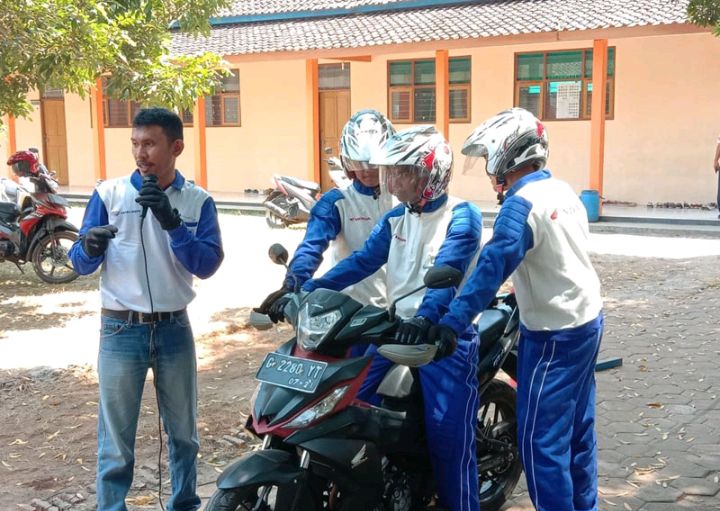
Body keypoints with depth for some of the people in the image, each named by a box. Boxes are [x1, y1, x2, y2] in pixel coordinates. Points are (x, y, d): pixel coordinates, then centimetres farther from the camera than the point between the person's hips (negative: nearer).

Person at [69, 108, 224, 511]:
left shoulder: (198, 201, -1)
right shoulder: (109, 194, -3)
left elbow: (207, 265, -12)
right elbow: (80, 264, -3)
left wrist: (172, 223, -25)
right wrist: (89, 247, -25)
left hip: (175, 328, 2)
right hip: (122, 330, -1)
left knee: (183, 432, 15)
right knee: (117, 439, 4)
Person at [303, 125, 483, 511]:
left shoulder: (462, 216, -9)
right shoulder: (395, 219, 12)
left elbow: (448, 270, -25)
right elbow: (362, 261, 4)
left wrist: (425, 319, -42)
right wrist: (305, 291, -8)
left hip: (445, 338, -6)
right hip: (395, 331, 6)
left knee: (447, 438, -7)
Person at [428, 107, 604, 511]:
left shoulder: (522, 205, -20)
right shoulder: (564, 191, 7)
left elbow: (494, 266, -30)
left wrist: (453, 322, -35)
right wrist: (526, 295, 22)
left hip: (554, 335, -9)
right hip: (587, 319, 10)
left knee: (541, 439, -2)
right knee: (578, 429, 19)